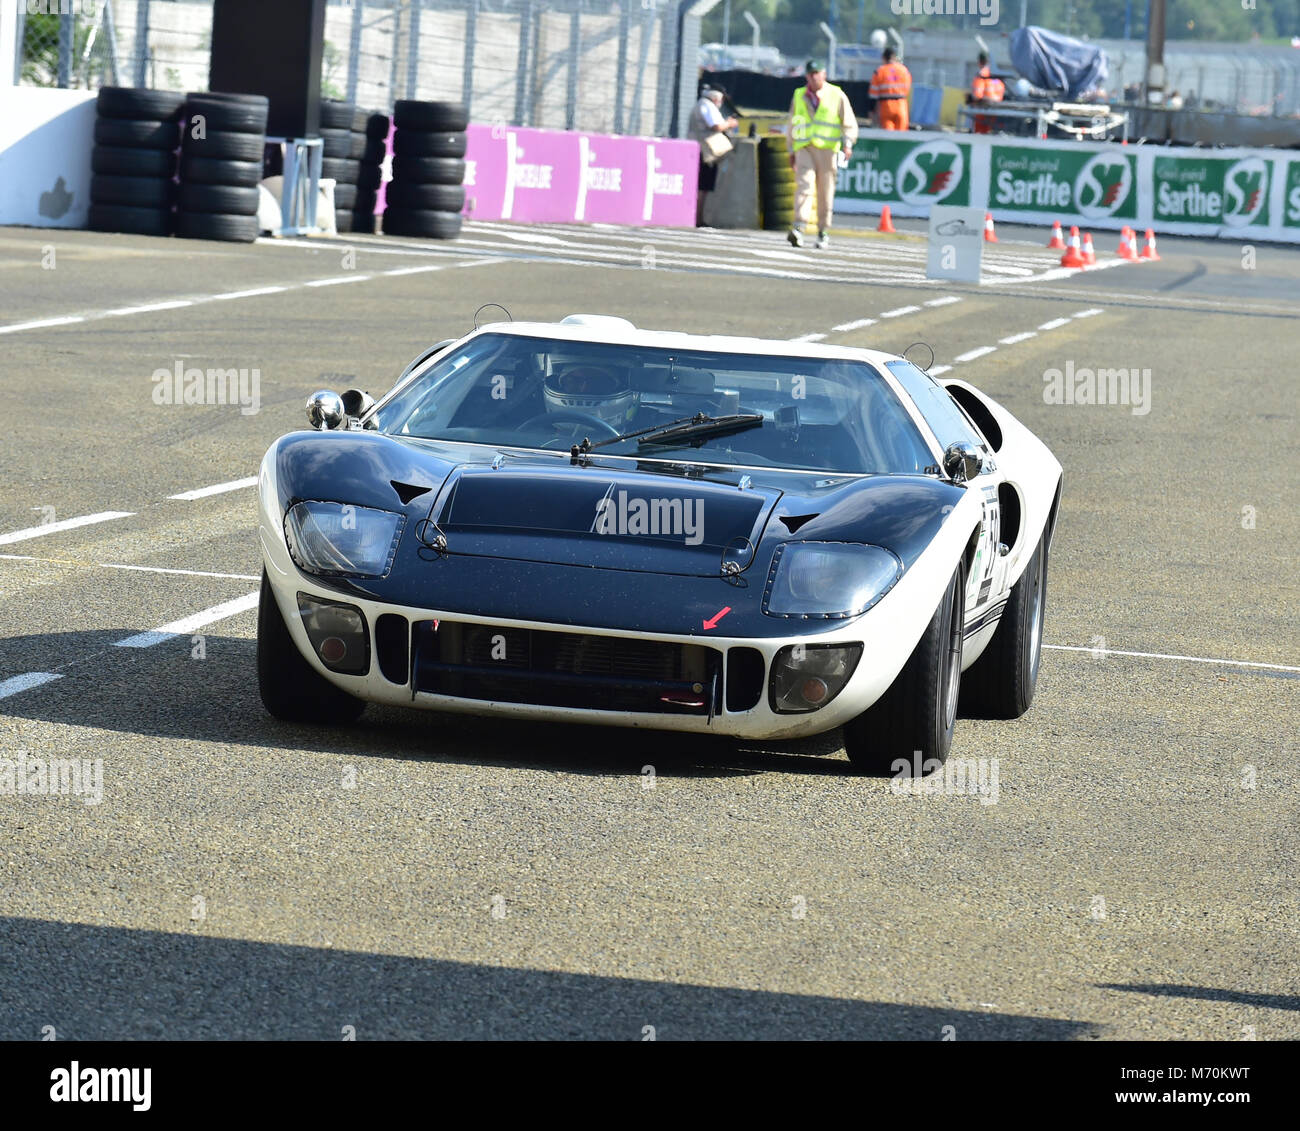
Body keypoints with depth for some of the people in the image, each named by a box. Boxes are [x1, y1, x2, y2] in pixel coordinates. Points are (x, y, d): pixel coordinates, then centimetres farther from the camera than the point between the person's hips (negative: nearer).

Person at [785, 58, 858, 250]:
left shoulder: (837, 96, 6)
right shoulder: (799, 96, 15)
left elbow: (849, 123, 5)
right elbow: (791, 124, 23)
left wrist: (848, 143, -11)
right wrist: (791, 151, 20)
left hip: (827, 149, -1)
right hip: (804, 148, 1)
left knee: (825, 193, 1)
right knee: (804, 185, -17)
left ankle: (823, 232, 12)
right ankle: (798, 229, -28)